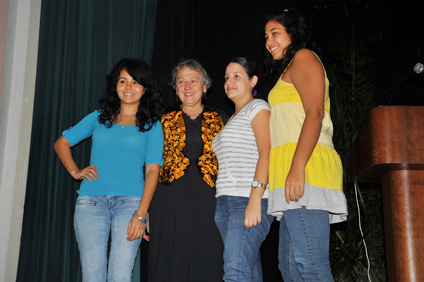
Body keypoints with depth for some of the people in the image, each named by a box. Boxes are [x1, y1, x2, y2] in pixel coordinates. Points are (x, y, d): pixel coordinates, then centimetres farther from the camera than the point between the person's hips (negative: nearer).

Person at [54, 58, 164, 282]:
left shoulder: (151, 125, 9)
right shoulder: (99, 118, 16)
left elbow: (152, 170, 0)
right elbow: (62, 143, 23)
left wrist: (141, 214, -10)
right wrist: (75, 171, 6)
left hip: (130, 202, -2)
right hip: (91, 202, 2)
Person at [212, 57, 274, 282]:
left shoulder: (257, 107, 2)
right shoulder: (232, 119, 28)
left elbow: (267, 153, -12)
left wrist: (254, 199, -23)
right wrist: (222, 204, 13)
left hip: (248, 201, -8)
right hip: (225, 203, 8)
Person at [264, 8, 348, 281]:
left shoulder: (304, 57, 5)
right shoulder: (289, 69, 33)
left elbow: (315, 113, -10)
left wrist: (297, 168, -21)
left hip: (306, 167, -10)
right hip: (294, 177, 10)